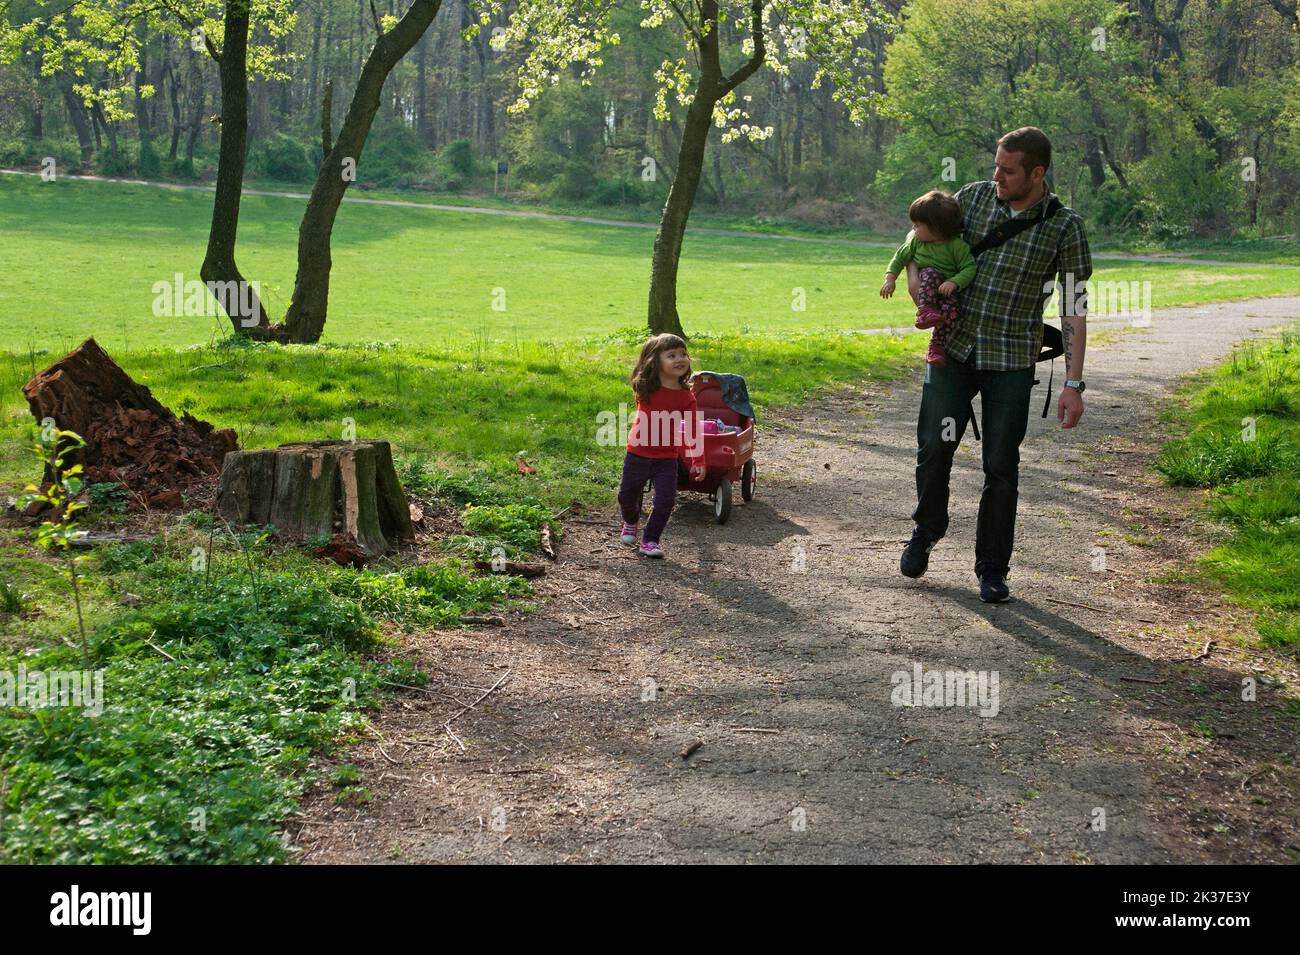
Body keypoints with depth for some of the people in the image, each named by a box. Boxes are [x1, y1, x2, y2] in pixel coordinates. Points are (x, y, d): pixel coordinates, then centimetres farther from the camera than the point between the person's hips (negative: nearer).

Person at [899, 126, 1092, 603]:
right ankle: (926, 530, 23)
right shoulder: (973, 197, 0)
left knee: (1001, 466, 1)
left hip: (1011, 362, -2)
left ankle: (993, 570, 14)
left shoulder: (1065, 227, -6)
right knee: (934, 445, -5)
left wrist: (1074, 385, -9)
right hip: (953, 348, 2)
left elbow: (1074, 311, -5)